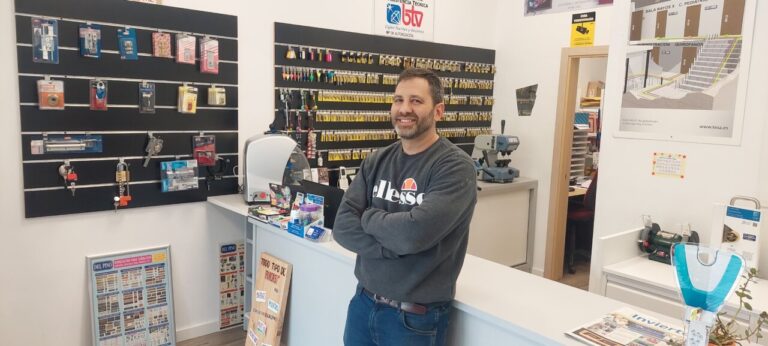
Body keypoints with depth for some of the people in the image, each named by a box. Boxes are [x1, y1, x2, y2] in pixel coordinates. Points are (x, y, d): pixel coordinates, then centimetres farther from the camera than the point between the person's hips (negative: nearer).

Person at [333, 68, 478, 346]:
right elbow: (342, 227, -6)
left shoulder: (455, 166, -15)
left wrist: (369, 217, -10)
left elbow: (415, 232, -27)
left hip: (415, 317, -5)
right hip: (363, 302, 5)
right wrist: (395, 245, -20)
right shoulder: (376, 161, 2)